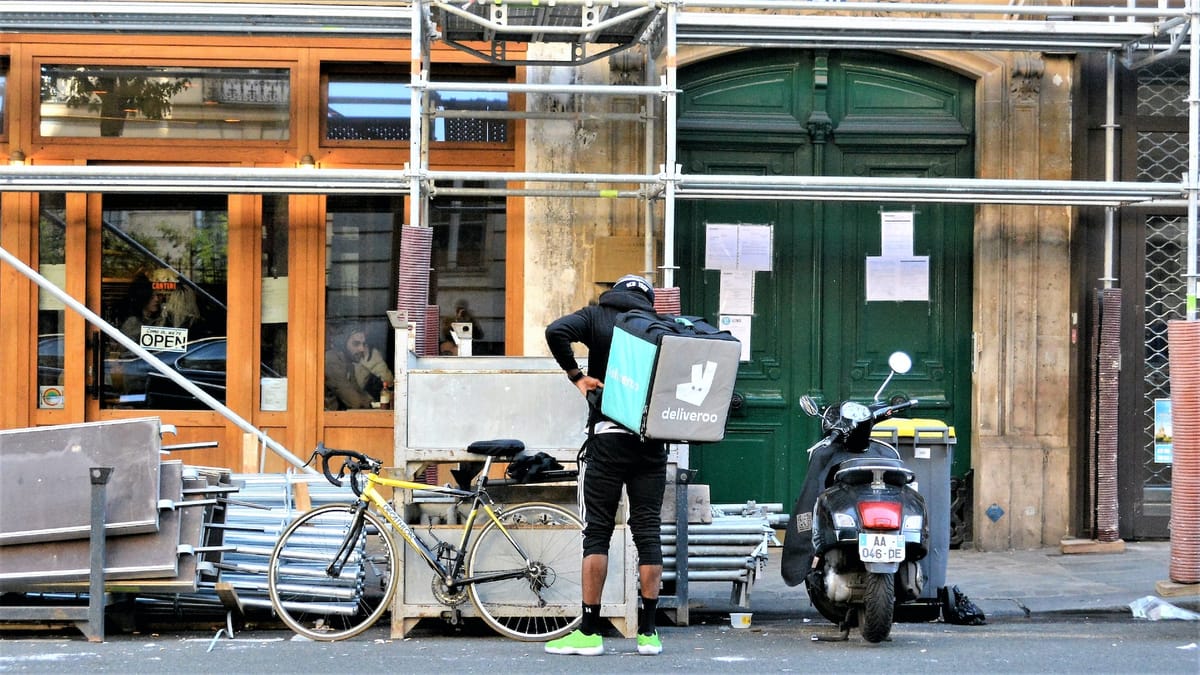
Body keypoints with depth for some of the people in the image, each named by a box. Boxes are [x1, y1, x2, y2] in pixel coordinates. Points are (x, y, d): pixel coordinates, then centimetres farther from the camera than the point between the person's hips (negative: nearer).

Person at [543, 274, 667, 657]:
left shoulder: (596, 317, 6)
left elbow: (557, 332, -13)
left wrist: (576, 376, -4)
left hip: (608, 437, -2)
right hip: (652, 439, 3)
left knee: (597, 532, 0)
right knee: (648, 532, 6)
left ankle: (589, 632, -1)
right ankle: (648, 632, 5)